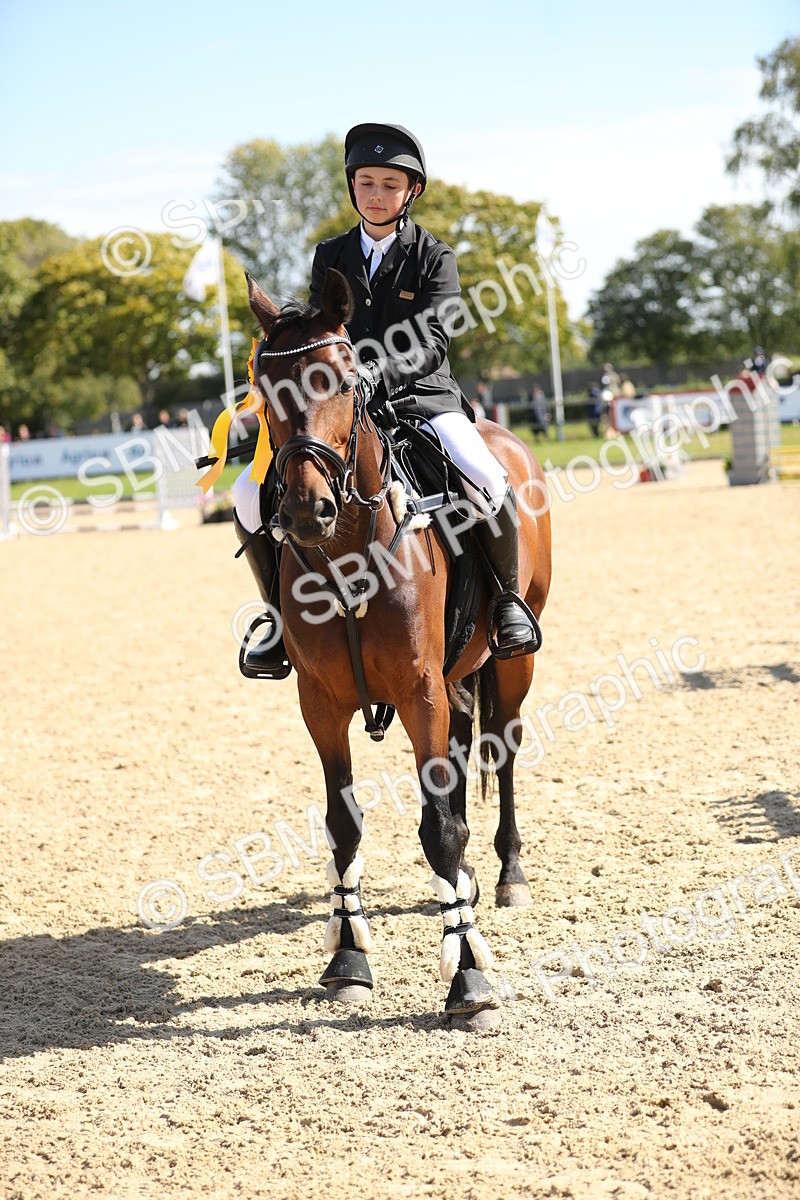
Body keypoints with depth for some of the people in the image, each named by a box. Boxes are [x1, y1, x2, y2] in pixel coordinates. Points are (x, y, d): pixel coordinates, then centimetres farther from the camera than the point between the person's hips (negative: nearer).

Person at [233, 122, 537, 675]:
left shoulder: (434, 256, 0)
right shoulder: (331, 256, 11)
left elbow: (432, 341, -14)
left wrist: (377, 371, -32)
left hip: (422, 399, -3)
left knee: (486, 483, -32)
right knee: (251, 493, -14)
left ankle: (509, 595, -6)